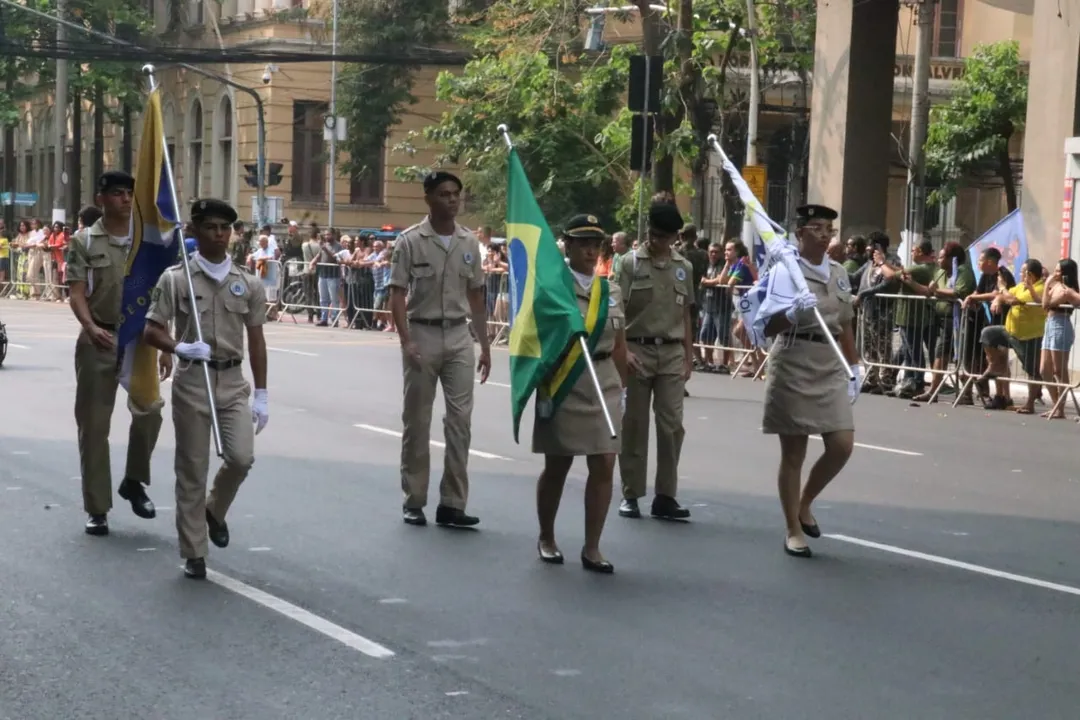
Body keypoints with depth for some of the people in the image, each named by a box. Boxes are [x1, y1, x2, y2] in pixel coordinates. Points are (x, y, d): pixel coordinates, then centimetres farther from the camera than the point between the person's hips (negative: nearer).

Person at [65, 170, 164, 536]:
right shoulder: (84, 242, -1)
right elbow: (77, 294, -9)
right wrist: (91, 328, -27)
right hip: (98, 341, -2)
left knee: (149, 411, -12)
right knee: (93, 424, 2)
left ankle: (134, 481, 15)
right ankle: (97, 509, 10)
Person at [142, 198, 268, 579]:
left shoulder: (248, 284, 5)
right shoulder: (175, 279, -4)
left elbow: (256, 341, 9)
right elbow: (151, 332, -2)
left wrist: (261, 394, 6)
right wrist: (180, 348, -22)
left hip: (233, 381, 2)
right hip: (192, 382, -2)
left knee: (242, 457, -13)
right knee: (191, 471, 2)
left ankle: (215, 510, 19)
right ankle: (194, 553, 13)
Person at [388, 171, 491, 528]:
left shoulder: (469, 243, 7)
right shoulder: (411, 241, -6)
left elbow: (476, 297, 13)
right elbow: (397, 295, -8)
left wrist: (484, 345, 10)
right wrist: (406, 341, -19)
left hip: (459, 336, 4)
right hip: (423, 334, -4)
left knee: (460, 420, 0)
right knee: (416, 421, 5)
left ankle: (452, 503, 4)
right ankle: (413, 501, 13)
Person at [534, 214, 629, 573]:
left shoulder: (611, 291, 9)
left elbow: (619, 345, 14)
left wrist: (621, 387, 14)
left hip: (605, 385, 4)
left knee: (603, 466, -3)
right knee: (557, 466, 7)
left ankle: (592, 548, 5)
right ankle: (546, 538, 26)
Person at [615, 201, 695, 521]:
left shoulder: (684, 268, 9)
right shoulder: (630, 263, -2)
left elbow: (685, 316, 13)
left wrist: (688, 357, 10)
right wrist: (623, 350, -16)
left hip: (672, 353, 3)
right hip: (638, 350, -3)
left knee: (671, 424, 0)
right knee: (634, 424, 3)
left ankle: (665, 496, 4)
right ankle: (630, 494, 9)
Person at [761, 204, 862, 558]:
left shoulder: (839, 272, 12)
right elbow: (767, 328, -9)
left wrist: (855, 366, 15)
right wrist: (793, 314, -27)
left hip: (831, 367, 5)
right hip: (794, 365, -5)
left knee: (842, 445, -2)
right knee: (793, 452, 1)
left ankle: (805, 504, 23)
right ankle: (793, 531, 12)